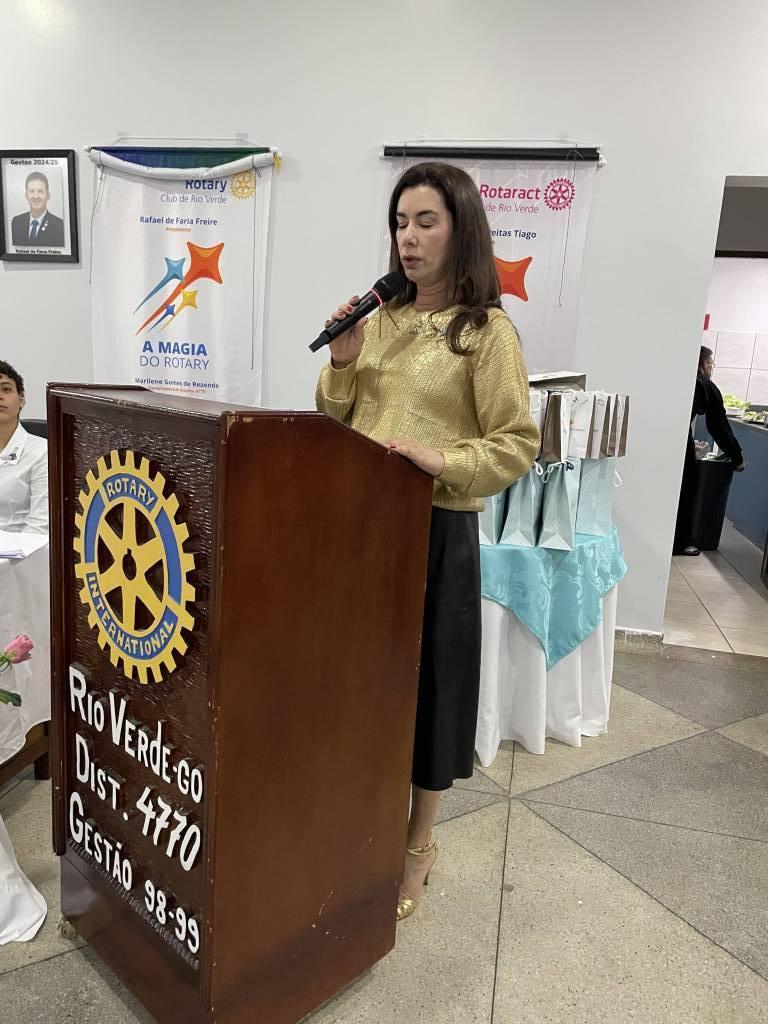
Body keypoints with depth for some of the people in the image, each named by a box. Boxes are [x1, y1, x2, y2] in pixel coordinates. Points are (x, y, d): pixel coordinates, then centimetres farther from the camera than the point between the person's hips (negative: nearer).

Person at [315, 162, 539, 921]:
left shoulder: (488, 331, -7)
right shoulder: (381, 318, 8)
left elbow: (518, 446, -10)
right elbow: (335, 422, 10)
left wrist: (440, 460, -23)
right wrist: (342, 363, -6)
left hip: (435, 532, -5)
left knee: (425, 681, 8)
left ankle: (418, 841, 31)